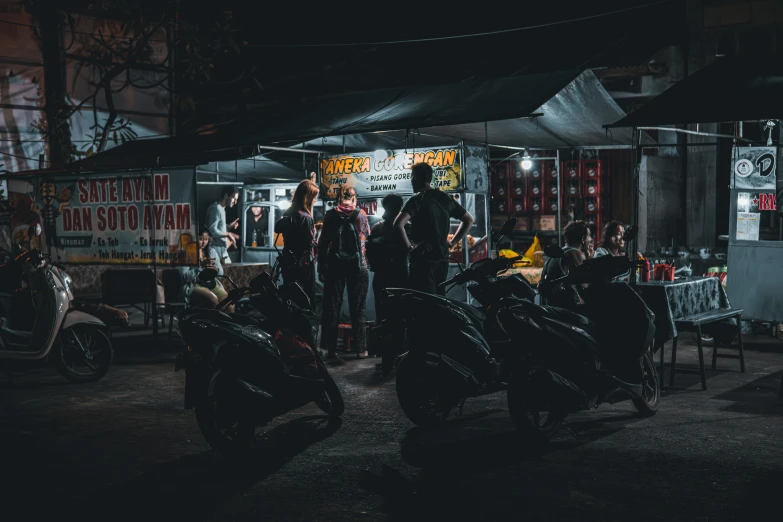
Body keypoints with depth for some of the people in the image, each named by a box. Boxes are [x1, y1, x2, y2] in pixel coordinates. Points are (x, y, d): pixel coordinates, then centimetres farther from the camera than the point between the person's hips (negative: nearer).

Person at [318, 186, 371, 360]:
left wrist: (321, 267, 5)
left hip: (335, 264, 1)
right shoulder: (360, 214, 0)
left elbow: (323, 243, 1)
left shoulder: (330, 215, 1)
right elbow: (367, 234, 13)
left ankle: (331, 349, 4)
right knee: (357, 308, 4)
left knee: (332, 306, 5)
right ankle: (361, 349, 3)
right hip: (356, 263, 0)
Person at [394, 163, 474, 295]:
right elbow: (469, 220, 18)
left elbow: (398, 224, -24)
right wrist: (452, 242, 15)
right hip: (442, 257, 7)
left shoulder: (417, 200, -10)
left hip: (423, 258, -7)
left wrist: (409, 246, -12)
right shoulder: (446, 198, 10)